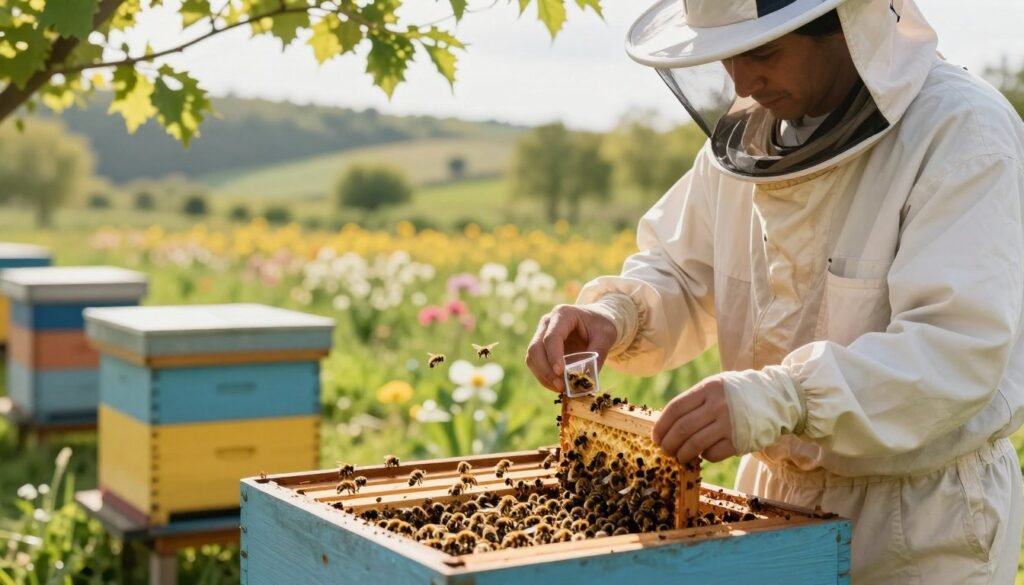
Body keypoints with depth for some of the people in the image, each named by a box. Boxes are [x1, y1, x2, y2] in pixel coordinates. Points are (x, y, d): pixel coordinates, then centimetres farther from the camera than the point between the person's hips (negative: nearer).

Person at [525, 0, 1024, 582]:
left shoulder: (963, 132, -20)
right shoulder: (749, 132, 2)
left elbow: (958, 351, -29)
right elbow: (680, 279, 9)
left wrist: (783, 397, -41)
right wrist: (614, 312, -13)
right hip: (778, 493, 6)